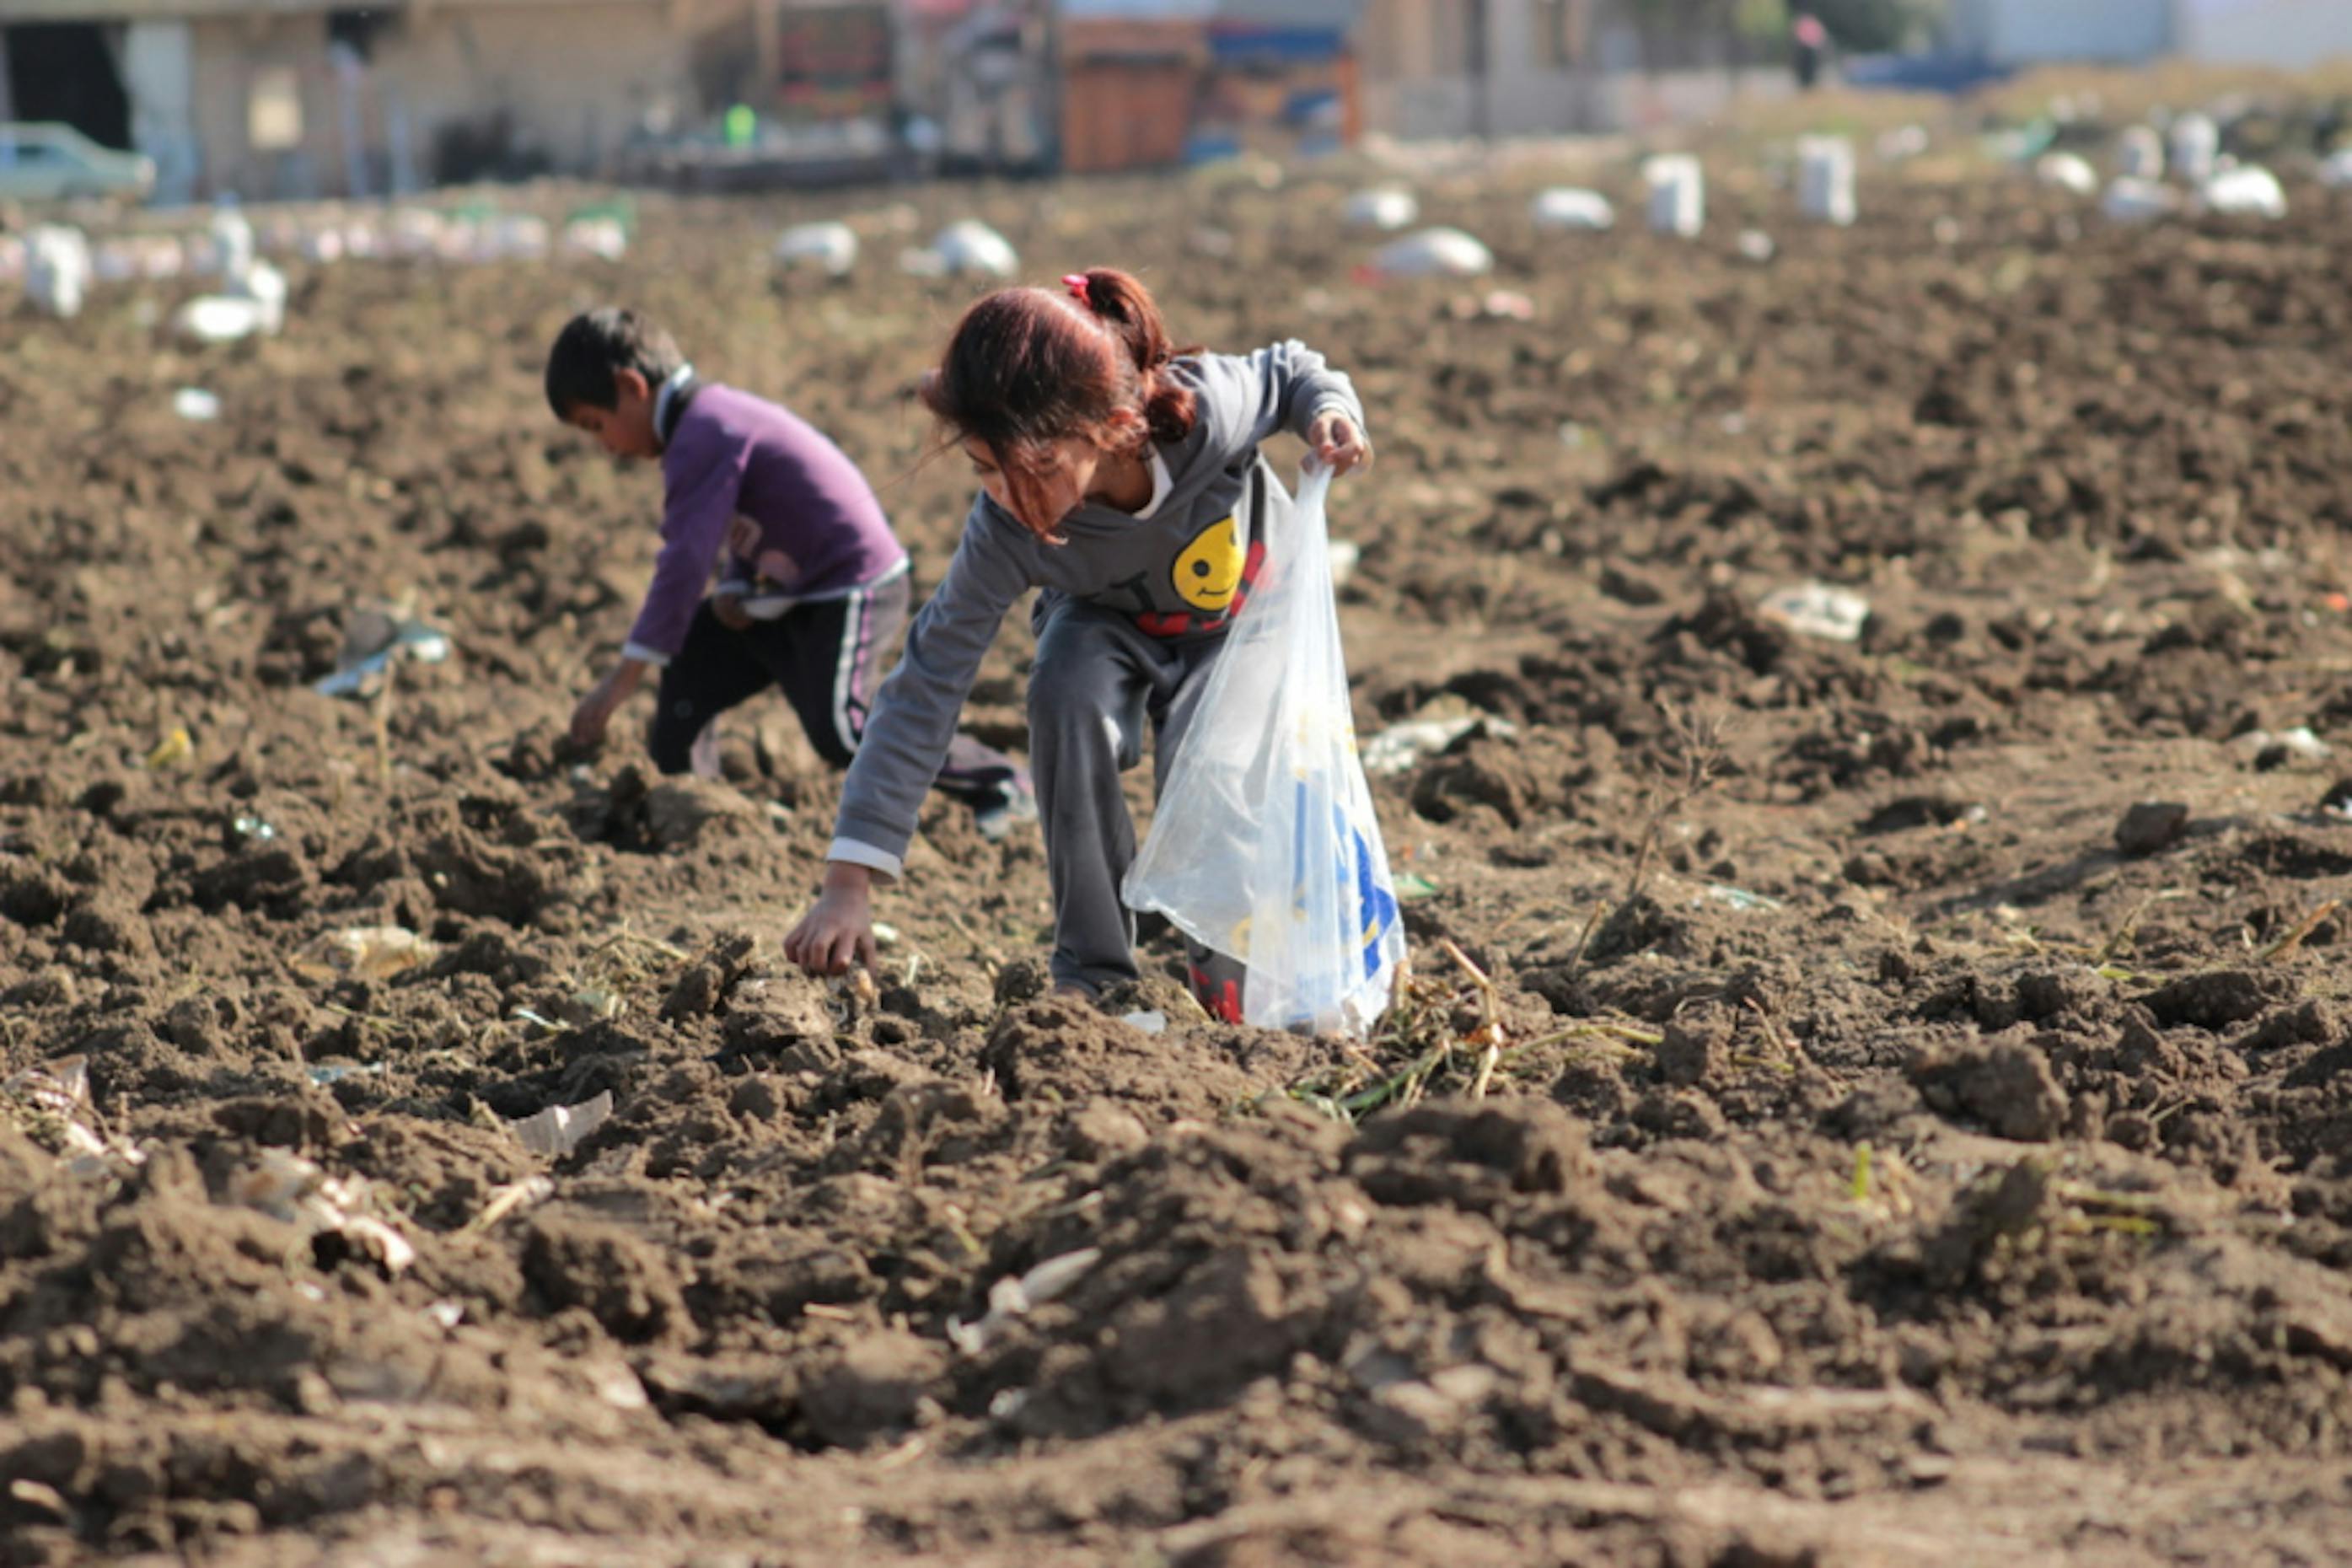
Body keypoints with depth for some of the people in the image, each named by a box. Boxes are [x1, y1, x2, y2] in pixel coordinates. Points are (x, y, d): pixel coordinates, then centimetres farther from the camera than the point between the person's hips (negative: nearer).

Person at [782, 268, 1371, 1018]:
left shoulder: (1205, 411, -41)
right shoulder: (1004, 536, -37)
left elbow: (1285, 373, -15)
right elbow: (924, 691, -33)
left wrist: (1330, 409, -40)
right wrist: (847, 883, -39)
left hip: (1241, 610, -1)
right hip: (1108, 620, 1)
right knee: (1067, 698, -33)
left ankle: (1231, 980, 2)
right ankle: (1093, 974, -17)